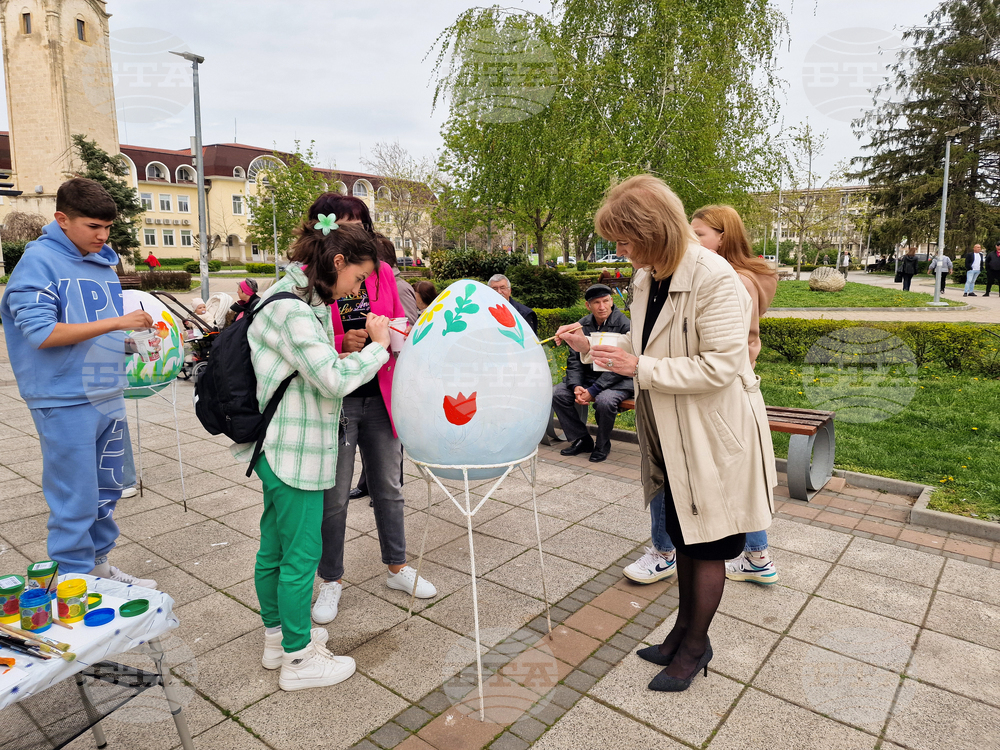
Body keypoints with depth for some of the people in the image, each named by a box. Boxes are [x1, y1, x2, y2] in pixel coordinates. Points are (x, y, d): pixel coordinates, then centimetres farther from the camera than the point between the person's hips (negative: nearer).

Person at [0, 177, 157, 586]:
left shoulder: (103, 261, 12)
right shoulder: (38, 261, -10)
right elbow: (41, 333, -20)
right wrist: (117, 322, -21)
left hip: (108, 395, 7)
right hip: (66, 402, -7)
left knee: (107, 489, 17)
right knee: (75, 498, 0)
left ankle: (99, 563, 33)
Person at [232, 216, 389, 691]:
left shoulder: (300, 300, 12)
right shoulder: (292, 309, -21)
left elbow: (320, 368, 12)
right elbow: (334, 380, -26)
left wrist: (358, 347, 0)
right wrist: (378, 346, -13)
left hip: (282, 450, 10)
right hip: (295, 454, -10)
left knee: (274, 546, 21)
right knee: (301, 554, 3)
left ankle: (277, 637, 38)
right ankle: (298, 660, 20)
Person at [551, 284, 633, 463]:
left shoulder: (624, 325, -13)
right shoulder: (582, 325, 4)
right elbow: (574, 359, 5)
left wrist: (593, 391, -22)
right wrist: (576, 386, -14)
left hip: (618, 381, -6)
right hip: (588, 377, 6)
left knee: (604, 400, -36)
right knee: (556, 393, -12)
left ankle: (602, 445, -6)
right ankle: (581, 439, 4)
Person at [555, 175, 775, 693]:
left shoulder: (714, 279, -23)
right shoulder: (646, 279, 3)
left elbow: (720, 366, -26)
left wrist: (642, 369, -24)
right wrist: (590, 347, 2)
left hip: (712, 436, -8)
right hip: (671, 436, 8)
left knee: (706, 545, 10)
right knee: (683, 536, 21)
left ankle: (695, 646, 30)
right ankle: (684, 630, 40)